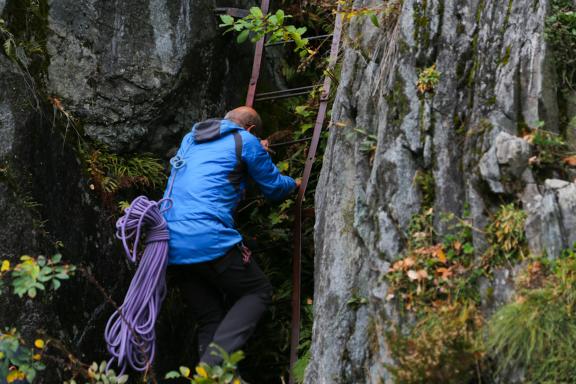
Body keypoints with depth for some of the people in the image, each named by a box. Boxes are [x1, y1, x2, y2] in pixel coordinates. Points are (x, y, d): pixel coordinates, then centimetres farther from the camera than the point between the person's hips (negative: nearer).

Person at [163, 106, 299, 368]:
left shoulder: (191, 139, 25)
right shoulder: (245, 141, 6)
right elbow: (274, 188, 15)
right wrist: (293, 183, 38)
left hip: (171, 247, 7)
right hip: (210, 241, -6)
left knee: (210, 319, 14)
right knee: (259, 292, 11)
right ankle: (212, 365, -11)